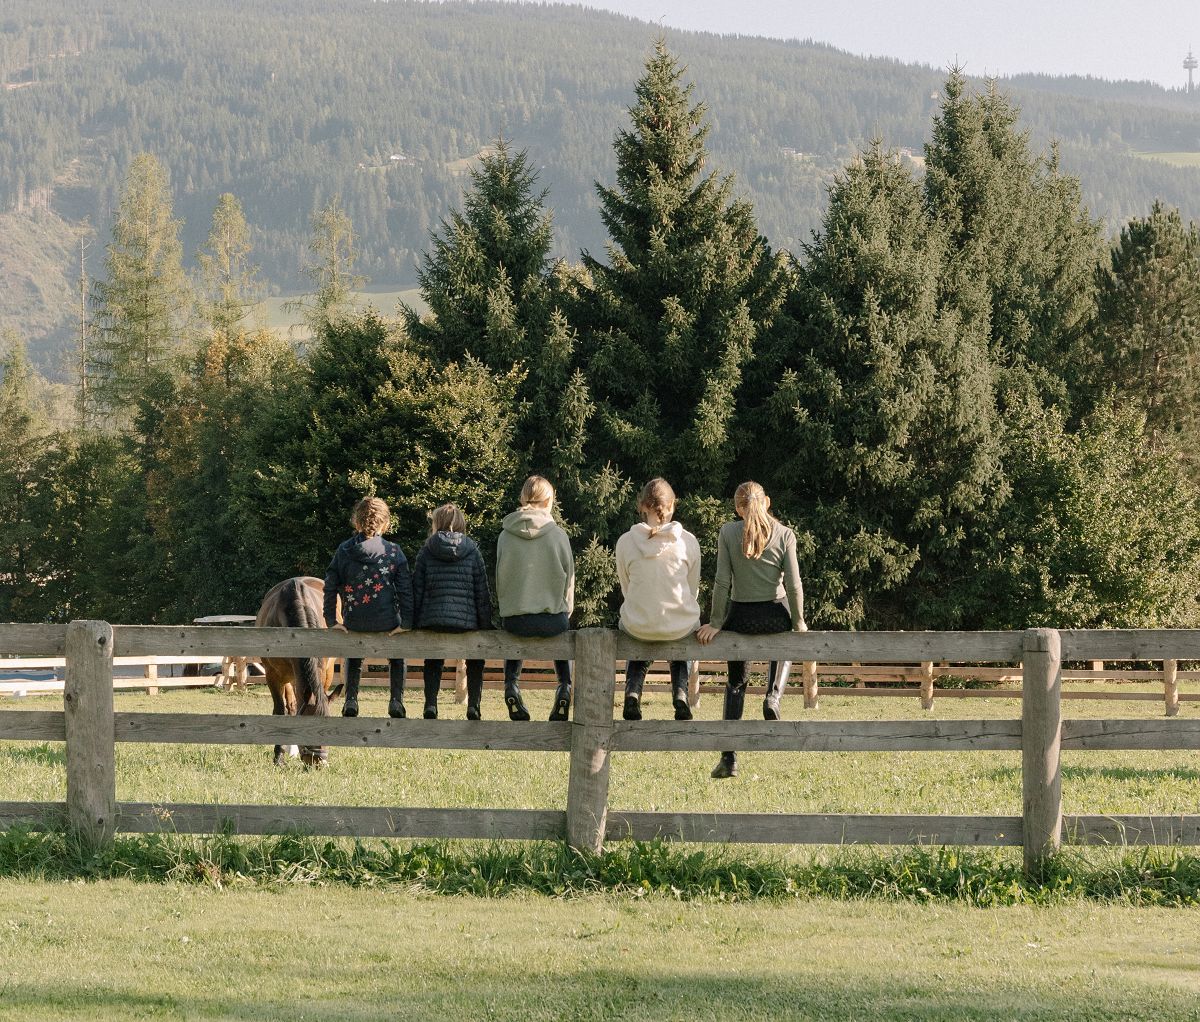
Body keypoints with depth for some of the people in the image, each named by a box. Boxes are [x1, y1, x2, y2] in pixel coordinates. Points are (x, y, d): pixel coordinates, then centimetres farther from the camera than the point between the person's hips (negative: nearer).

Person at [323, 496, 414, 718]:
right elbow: (405, 589, -8)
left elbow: (330, 586, -3)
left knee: (354, 658, 32)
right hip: (387, 621, -1)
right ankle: (396, 699, 15)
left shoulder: (344, 550, -1)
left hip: (353, 624, 1)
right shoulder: (393, 552, -5)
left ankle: (351, 698, 16)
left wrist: (332, 620, 0)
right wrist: (406, 623, -6)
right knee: (397, 657, 29)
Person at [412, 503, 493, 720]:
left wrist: (414, 621, 8)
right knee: (475, 662, 22)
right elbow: (482, 591, 2)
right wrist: (486, 624, 7)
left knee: (433, 664, 21)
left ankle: (430, 704, 3)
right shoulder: (472, 551, 2)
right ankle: (473, 705, 8)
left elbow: (417, 590, 2)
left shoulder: (426, 551, 2)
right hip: (466, 620, 0)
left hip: (432, 620, 0)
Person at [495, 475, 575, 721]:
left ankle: (511, 683, 14)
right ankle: (565, 687, 13)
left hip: (514, 617, 1)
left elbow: (499, 580, 5)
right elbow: (569, 579, 1)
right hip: (553, 617, -1)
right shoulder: (558, 535, -6)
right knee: (563, 636, 33)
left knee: (513, 634, 36)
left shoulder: (506, 535, -2)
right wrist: (565, 611, 15)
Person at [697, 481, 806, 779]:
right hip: (775, 614, 1)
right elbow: (793, 585, -6)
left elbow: (722, 581, -8)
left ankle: (729, 758, 10)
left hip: (740, 617, 0)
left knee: (735, 681, 18)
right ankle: (773, 696, 8)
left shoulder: (728, 532, -5)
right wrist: (798, 623, 6)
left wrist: (716, 622, -2)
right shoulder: (784, 534, -4)